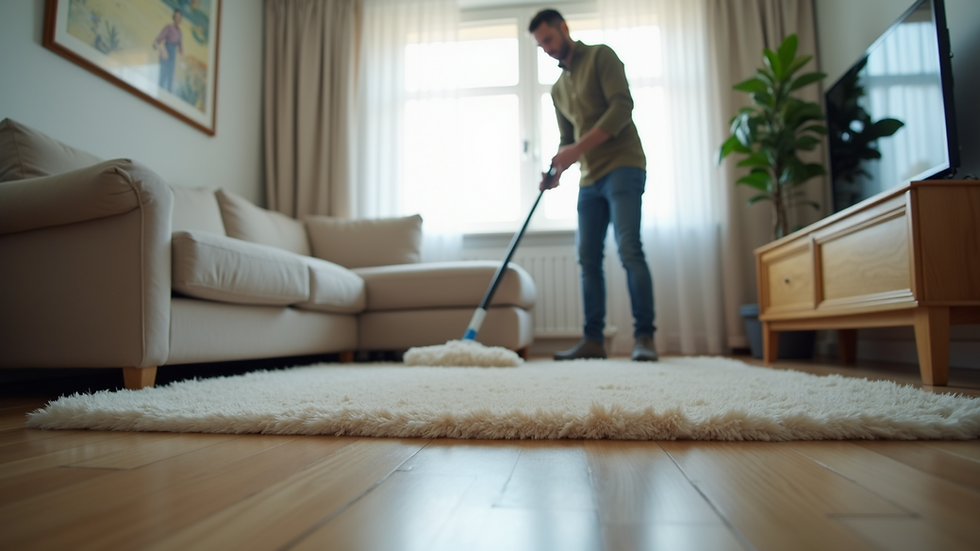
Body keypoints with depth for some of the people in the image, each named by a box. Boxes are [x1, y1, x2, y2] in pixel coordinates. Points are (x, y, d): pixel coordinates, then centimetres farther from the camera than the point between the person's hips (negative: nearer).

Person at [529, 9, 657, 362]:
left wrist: (578, 148, -18)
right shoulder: (558, 89, 22)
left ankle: (644, 337, -11)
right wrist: (555, 171, 1)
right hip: (589, 178, 7)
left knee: (629, 249, -16)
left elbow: (622, 106, -12)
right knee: (588, 258, 1)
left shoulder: (600, 56, 2)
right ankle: (593, 340, 5)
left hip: (622, 167, -7)